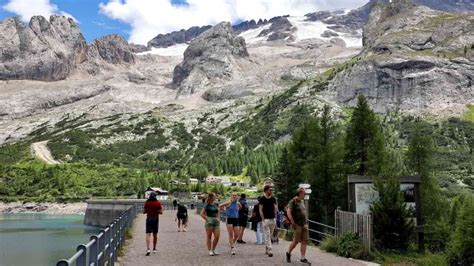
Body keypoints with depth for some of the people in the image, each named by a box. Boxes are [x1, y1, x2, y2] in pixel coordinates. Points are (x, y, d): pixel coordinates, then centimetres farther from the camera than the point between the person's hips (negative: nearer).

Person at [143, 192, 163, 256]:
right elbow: (161, 212, -7)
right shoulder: (158, 203, -5)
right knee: (155, 234, 14)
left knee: (148, 234, -4)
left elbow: (144, 211, 1)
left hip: (149, 219, -1)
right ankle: (154, 249, 24)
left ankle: (148, 249, -20)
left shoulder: (147, 203, -4)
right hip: (156, 219, 1)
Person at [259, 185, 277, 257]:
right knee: (267, 235, -7)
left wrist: (274, 216, 1)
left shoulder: (273, 199, 9)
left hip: (272, 219, 6)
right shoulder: (262, 199, -6)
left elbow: (275, 208, 13)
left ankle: (266, 249, 23)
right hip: (266, 219, -5)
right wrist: (263, 219, -13)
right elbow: (260, 210, -7)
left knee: (270, 235, 11)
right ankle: (269, 250, -9)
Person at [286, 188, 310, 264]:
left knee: (304, 241, 2)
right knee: (296, 241, -2)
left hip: (304, 224, 7)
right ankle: (288, 253, 21)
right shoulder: (293, 201, -10)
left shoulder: (302, 201, 14)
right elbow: (289, 212, -16)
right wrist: (293, 222, -18)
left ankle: (303, 258, 6)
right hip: (297, 224, -7)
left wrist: (306, 222, 18)